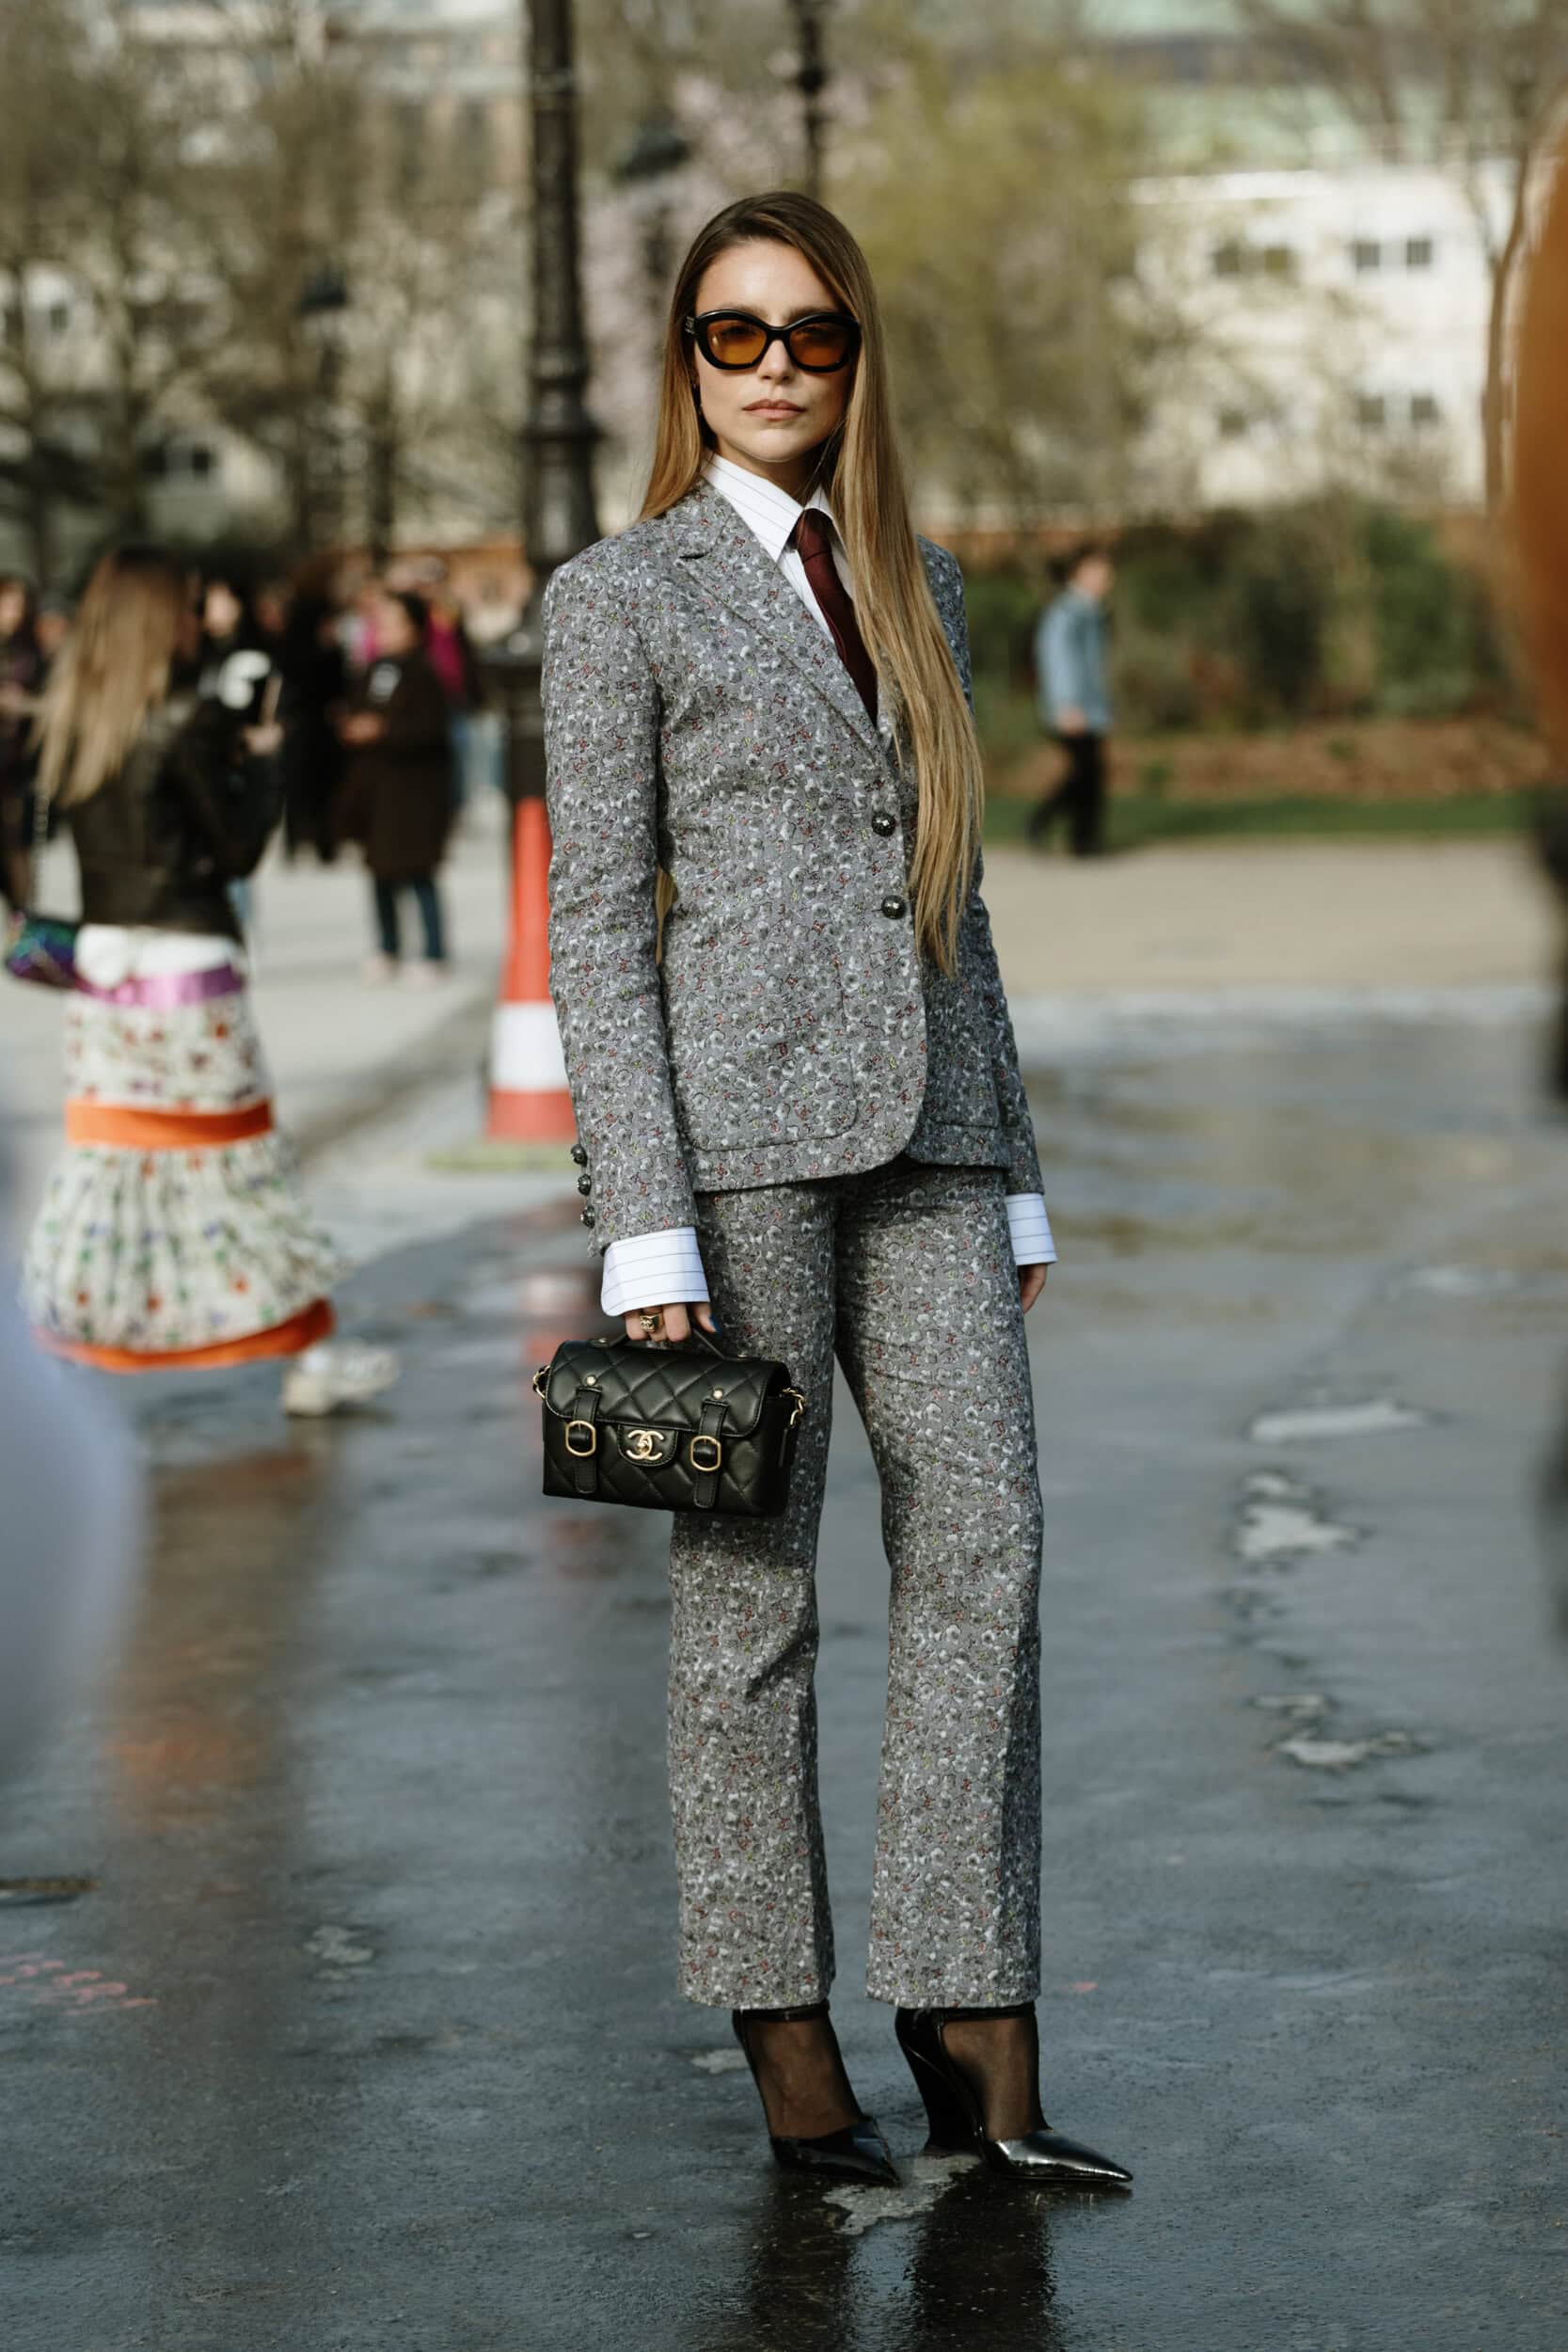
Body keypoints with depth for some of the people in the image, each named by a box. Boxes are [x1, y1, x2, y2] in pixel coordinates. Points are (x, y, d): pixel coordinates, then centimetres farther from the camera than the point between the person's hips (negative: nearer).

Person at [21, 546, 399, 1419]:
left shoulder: (71, 720, 6)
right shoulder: (191, 722, -14)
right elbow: (238, 848, -10)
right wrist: (261, 764, 6)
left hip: (102, 956, 6)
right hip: (189, 964, -6)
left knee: (108, 1150, 13)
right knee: (241, 1160, 1)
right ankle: (312, 1356, 8)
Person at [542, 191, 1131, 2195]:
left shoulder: (917, 586, 18)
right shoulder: (619, 597, 1)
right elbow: (595, 923, -4)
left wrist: (1014, 1180, 15)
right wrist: (643, 1229, -12)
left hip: (922, 1126, 5)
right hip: (737, 1116, -5)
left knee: (984, 1542, -3)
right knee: (752, 1578, 1)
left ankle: (976, 2041, 0)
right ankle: (785, 2038, 9)